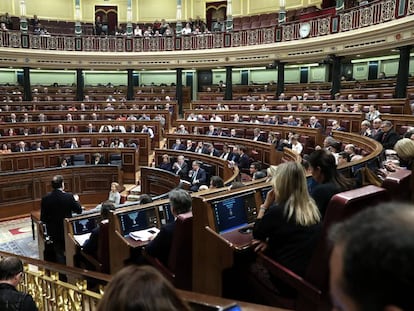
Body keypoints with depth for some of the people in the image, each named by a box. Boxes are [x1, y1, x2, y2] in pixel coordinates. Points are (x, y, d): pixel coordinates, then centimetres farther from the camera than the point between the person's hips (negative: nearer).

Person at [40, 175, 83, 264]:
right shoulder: (69, 196, -18)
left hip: (53, 231, 1)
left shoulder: (45, 198, -12)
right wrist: (76, 200, 10)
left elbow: (43, 218, -7)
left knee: (59, 253, 13)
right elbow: (79, 210, -7)